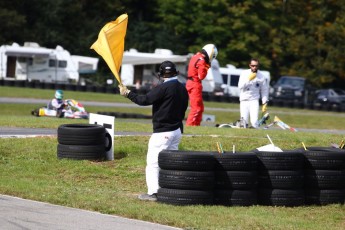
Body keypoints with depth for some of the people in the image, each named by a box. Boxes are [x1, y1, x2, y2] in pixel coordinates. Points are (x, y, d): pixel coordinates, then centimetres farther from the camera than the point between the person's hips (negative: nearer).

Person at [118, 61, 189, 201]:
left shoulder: (163, 88, -17)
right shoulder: (182, 89, 8)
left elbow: (144, 100, -19)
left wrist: (127, 93, -8)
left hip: (162, 132, -8)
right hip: (178, 131, 8)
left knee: (153, 162, -5)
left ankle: (153, 192, -12)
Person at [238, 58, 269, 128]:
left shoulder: (262, 77, 0)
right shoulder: (244, 73, 1)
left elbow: (264, 91, 6)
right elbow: (240, 86, -6)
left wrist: (265, 103, 1)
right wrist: (248, 79, -18)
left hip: (254, 101, -1)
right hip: (244, 101, 1)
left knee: (254, 122, -18)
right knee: (244, 122, -5)